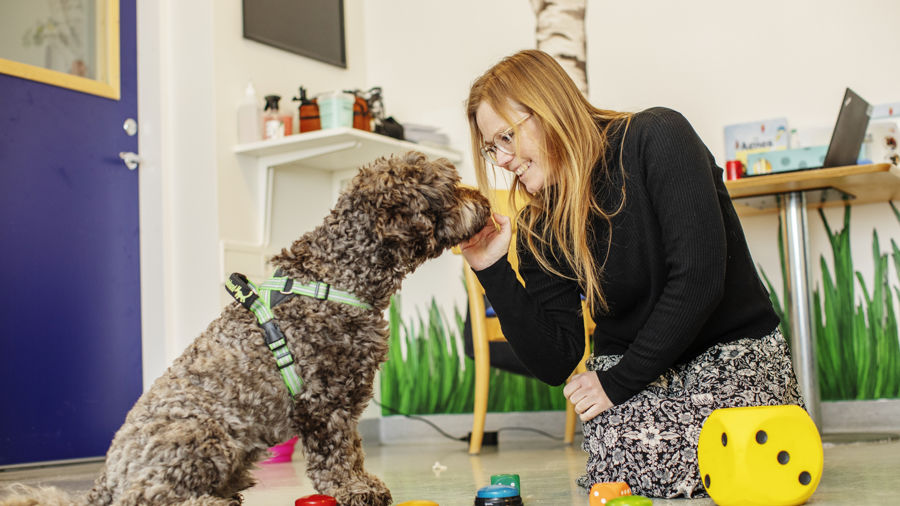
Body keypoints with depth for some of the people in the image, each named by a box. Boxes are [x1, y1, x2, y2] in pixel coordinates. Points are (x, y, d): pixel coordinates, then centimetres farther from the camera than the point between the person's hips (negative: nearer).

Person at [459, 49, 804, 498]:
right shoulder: (539, 227, 0)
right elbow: (555, 365, -5)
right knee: (640, 462, -30)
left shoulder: (657, 138, -14)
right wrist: (492, 270, -14)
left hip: (732, 351, -2)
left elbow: (699, 279, -22)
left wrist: (619, 383, -18)